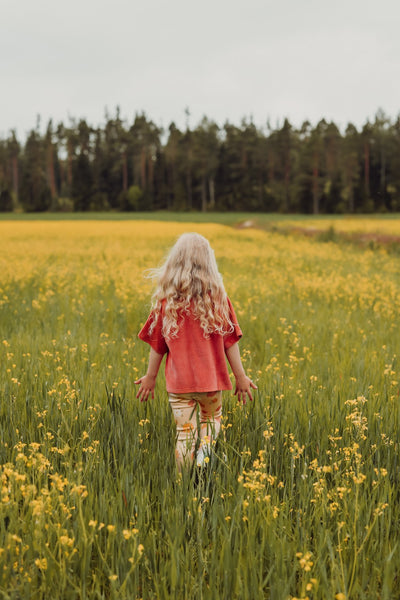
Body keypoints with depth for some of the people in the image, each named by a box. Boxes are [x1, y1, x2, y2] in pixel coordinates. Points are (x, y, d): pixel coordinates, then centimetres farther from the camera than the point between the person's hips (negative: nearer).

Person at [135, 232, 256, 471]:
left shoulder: (166, 299, -4)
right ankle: (204, 452, -5)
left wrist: (150, 377, 13)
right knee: (212, 419, 21)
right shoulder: (218, 297, -6)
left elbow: (158, 343, 1)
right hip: (211, 379, 0)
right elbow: (230, 341, -3)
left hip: (179, 380, 0)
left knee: (185, 432, 7)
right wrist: (241, 377, 5)